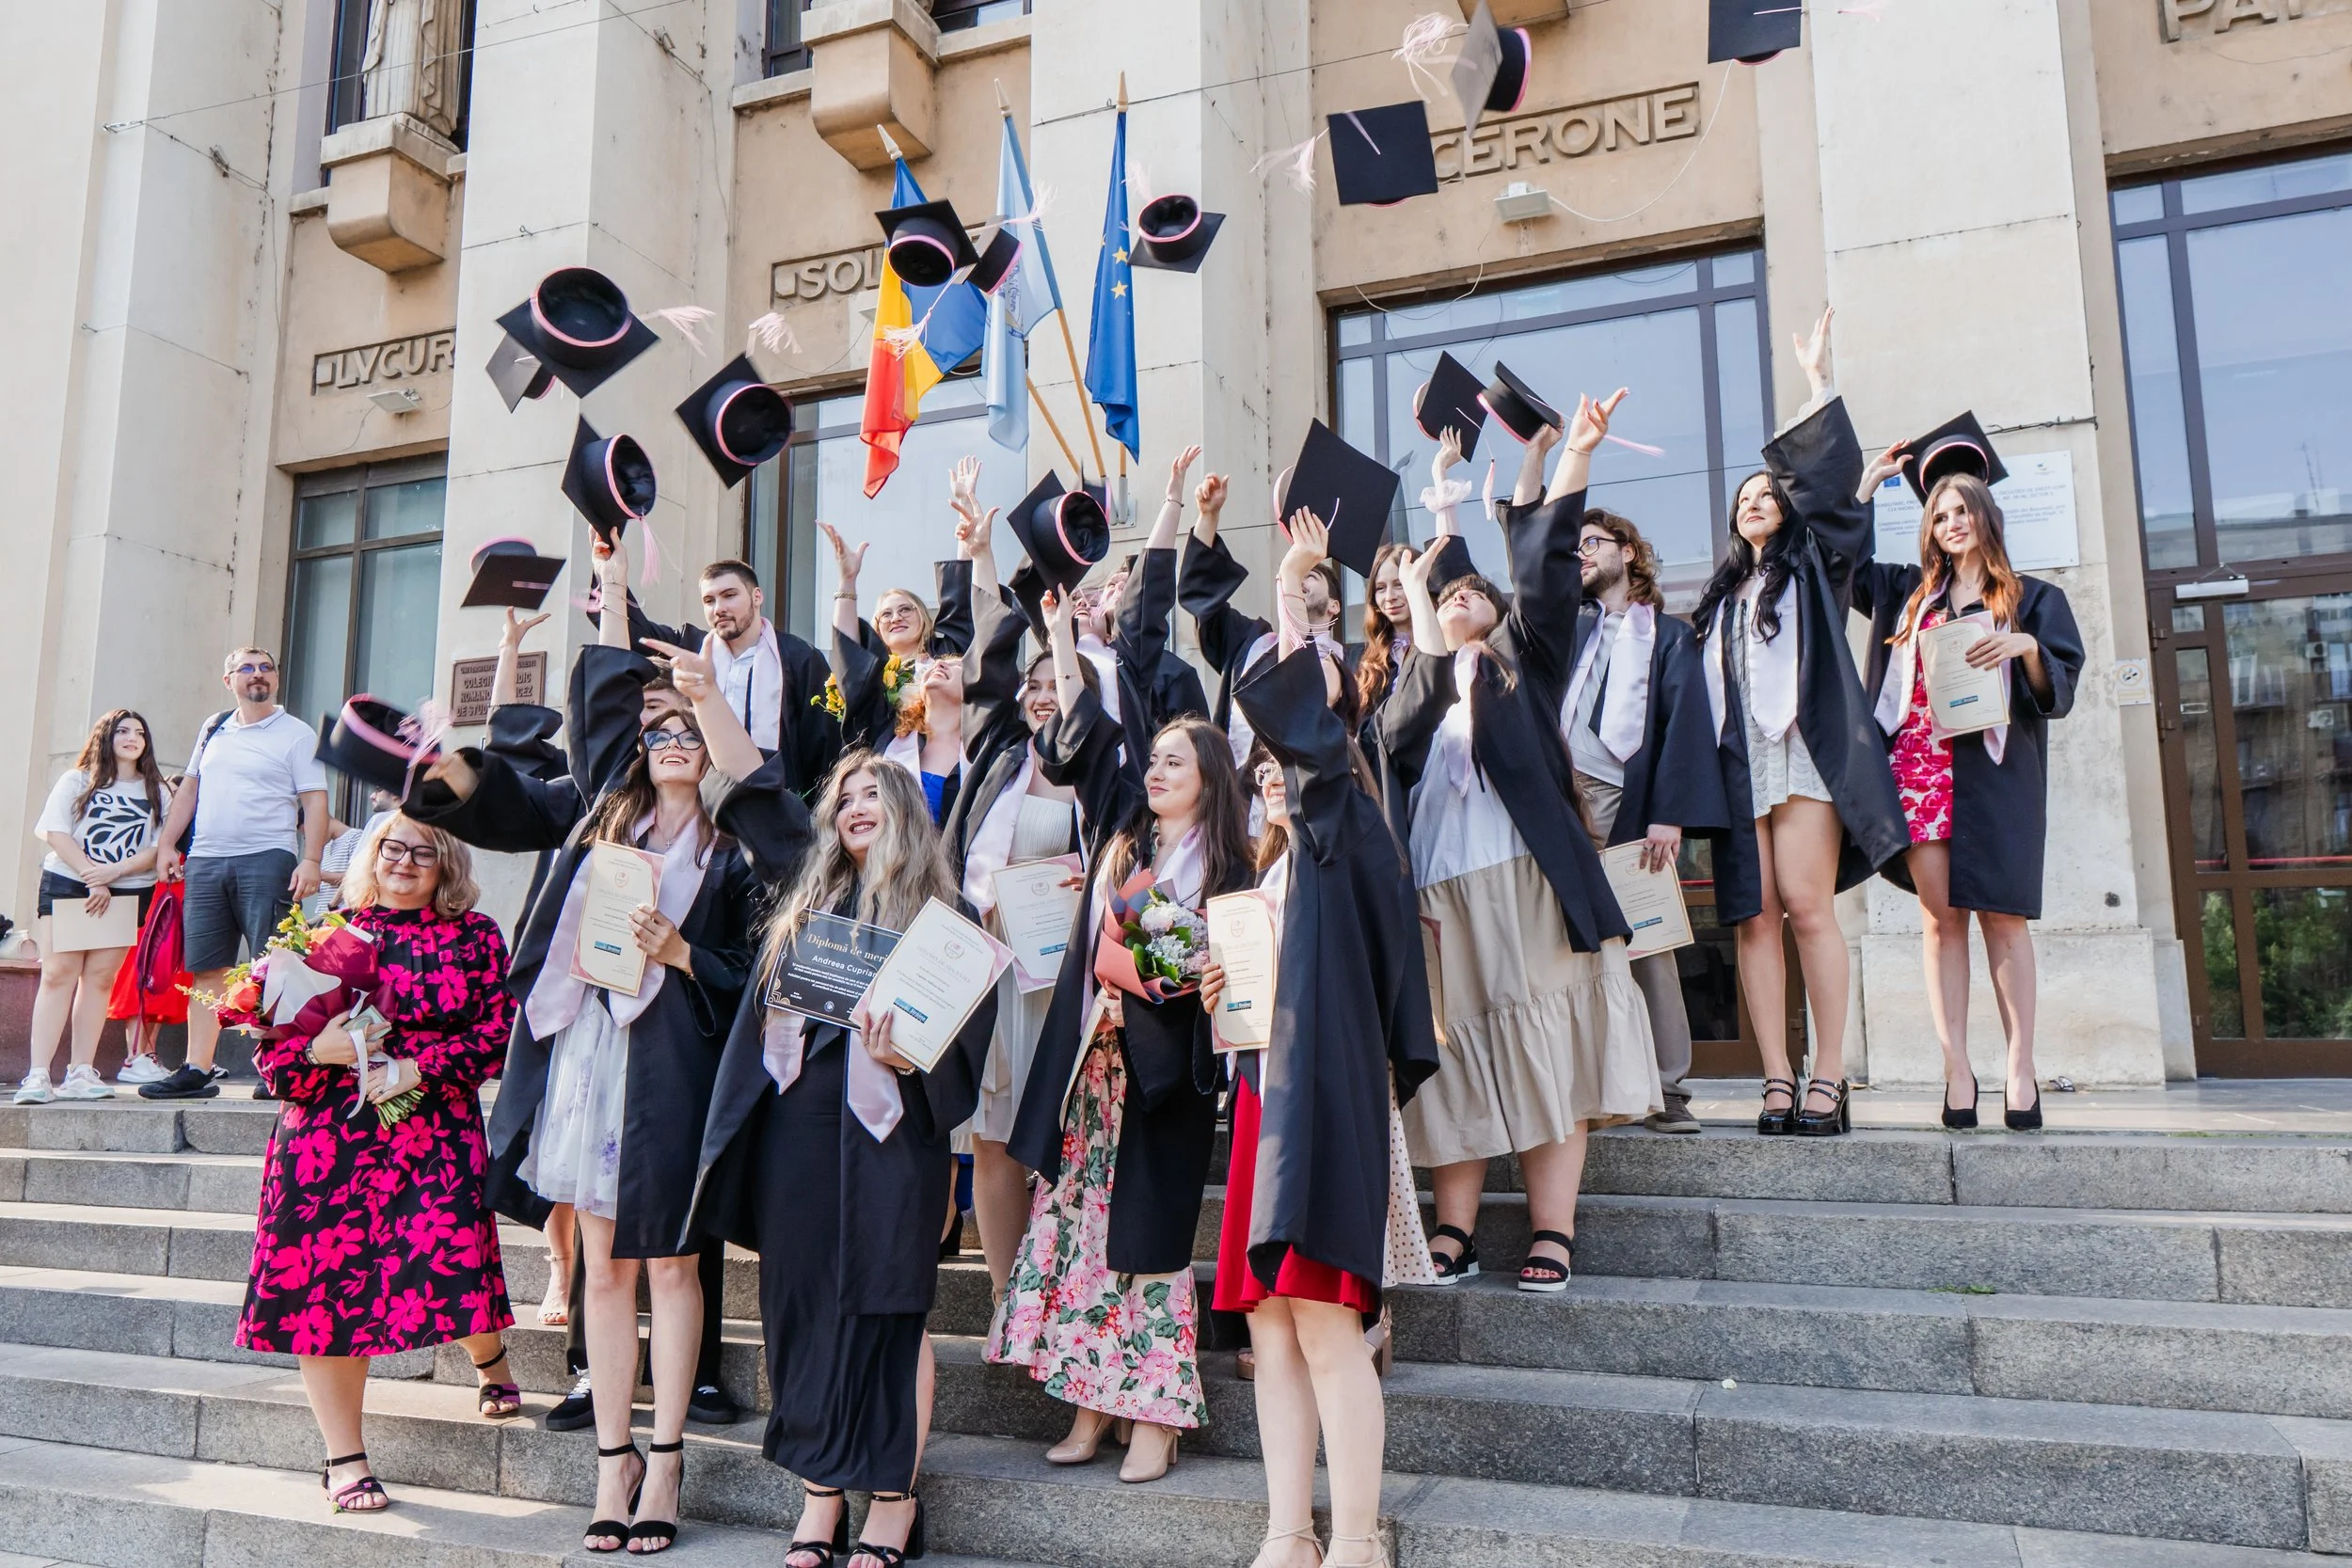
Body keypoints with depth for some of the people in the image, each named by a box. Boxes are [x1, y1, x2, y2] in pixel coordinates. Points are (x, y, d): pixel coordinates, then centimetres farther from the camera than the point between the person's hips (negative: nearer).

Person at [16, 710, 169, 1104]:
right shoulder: (76, 781, 9)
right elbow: (55, 832, -3)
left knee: (99, 979, -1)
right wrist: (92, 878, -13)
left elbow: (161, 848, 2)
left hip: (128, 893, 2)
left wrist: (114, 872, -13)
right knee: (58, 976, -7)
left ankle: (80, 1073, 0)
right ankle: (37, 1075, -10)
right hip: (67, 886, -1)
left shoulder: (157, 793, 12)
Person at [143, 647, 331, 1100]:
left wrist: (311, 860, -17)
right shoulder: (214, 729, 19)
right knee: (206, 970, 6)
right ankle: (195, 1072, 9)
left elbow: (315, 801, -5)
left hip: (267, 861, -5)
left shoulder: (296, 734, 2)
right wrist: (167, 845, 17)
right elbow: (189, 790, 26)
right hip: (205, 861, 5)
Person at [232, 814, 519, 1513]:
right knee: (325, 1282, 2)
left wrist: (413, 1069, -14)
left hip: (436, 1134, -2)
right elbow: (269, 1043, 8)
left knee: (451, 1265, -12)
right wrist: (318, 1050, -13)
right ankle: (343, 1456, 20)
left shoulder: (476, 936, 5)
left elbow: (497, 1034, -3)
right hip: (326, 1137, 2)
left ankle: (491, 1363, 25)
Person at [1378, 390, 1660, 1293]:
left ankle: (1552, 1238, -3)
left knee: (1543, 1053, -5)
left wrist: (1561, 457, -5)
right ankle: (1453, 1236, 3)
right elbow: (1389, 755, 1)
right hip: (1440, 894, 2)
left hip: (1525, 881, -2)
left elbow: (1544, 571, 2)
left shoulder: (1522, 660, 16)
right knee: (1454, 1063, 0)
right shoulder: (1414, 686, 20)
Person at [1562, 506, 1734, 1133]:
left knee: (1648, 944, -4)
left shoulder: (1668, 635, 10)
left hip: (1631, 804, -3)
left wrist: (1668, 815, -10)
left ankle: (1668, 1089, 1)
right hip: (1562, 798, 3)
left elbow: (1685, 726, 0)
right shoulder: (1569, 626, 22)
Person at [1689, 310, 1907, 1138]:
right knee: (1754, 915, -4)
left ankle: (1828, 1077, -8)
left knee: (1808, 905, -12)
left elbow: (1834, 472, 2)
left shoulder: (1814, 562, 15)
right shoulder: (1724, 591, 25)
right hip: (1738, 761, 4)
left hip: (1802, 750, -4)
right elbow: (1702, 686, 17)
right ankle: (1778, 1078, -3)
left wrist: (1817, 377, 3)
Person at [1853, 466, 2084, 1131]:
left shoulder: (2033, 599, 11)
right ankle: (1956, 1068, -2)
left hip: (1995, 771, -2)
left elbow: (2059, 692, 4)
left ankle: (2021, 1065, 1)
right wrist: (1870, 482, 24)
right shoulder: (1909, 591, 18)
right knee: (1939, 916, -3)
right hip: (1918, 766, 2)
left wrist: (2028, 647, -15)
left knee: (2002, 915, -5)